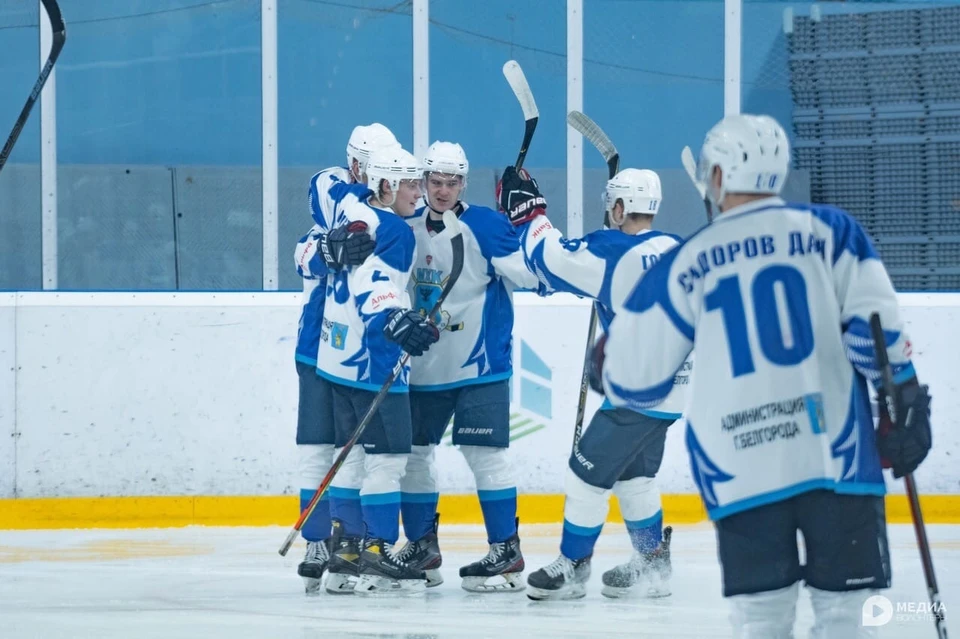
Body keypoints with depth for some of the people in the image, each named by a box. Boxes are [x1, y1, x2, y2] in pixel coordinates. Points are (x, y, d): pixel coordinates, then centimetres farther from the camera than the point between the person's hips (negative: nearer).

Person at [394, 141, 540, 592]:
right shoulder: (408, 228, 5)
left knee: (483, 451, -10)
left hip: (480, 364, -6)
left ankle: (506, 552, -5)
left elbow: (527, 271, -19)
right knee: (412, 450, 10)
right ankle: (422, 549, 23)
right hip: (423, 365, 6)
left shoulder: (484, 225, -12)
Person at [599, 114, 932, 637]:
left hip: (740, 471, 0)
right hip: (836, 457, 0)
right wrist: (907, 403, 3)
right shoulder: (829, 231, 6)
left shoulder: (686, 263, 6)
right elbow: (876, 329, -4)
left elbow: (634, 380, 9)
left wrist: (611, 360, 31)